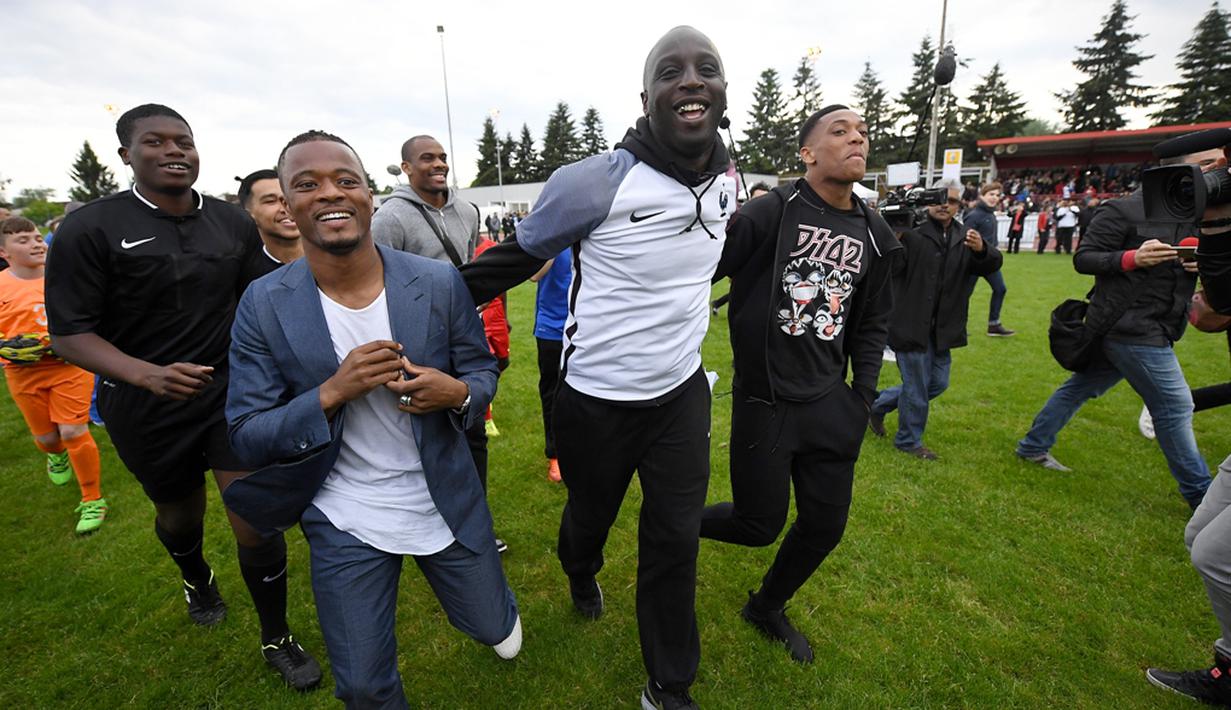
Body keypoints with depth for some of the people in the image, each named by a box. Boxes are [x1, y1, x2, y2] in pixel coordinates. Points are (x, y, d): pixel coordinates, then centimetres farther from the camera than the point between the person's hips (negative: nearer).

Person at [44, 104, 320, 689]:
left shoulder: (233, 223, -2)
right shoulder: (90, 228, -11)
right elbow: (69, 332, -12)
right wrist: (149, 374, -29)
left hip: (234, 394, 1)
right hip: (146, 408, 0)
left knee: (258, 522, -2)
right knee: (179, 513, 22)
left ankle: (277, 641, 20)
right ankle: (196, 579, 58)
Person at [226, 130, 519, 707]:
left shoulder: (439, 283, -12)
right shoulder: (263, 305, -12)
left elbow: (483, 370, -1)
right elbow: (247, 437, -8)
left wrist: (455, 391, -24)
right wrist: (333, 391, -26)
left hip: (448, 504, 1)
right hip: (344, 523, 0)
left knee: (494, 628, 24)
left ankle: (498, 616, 62)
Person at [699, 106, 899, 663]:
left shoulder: (874, 235, 7)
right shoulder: (771, 213, -12)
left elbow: (872, 324, 14)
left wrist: (864, 397, 9)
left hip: (829, 403, 6)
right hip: (764, 402, -6)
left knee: (825, 525, 13)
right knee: (760, 525, 4)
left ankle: (768, 607, 41)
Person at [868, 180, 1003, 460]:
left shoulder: (965, 238, 10)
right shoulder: (911, 232, -11)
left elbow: (992, 264, -3)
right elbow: (890, 268, -22)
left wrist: (982, 249, -25)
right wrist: (895, 239, -39)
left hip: (943, 328, 7)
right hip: (911, 326, -7)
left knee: (937, 383, 18)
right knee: (917, 386, 6)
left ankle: (878, 405, 34)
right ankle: (909, 441, 26)